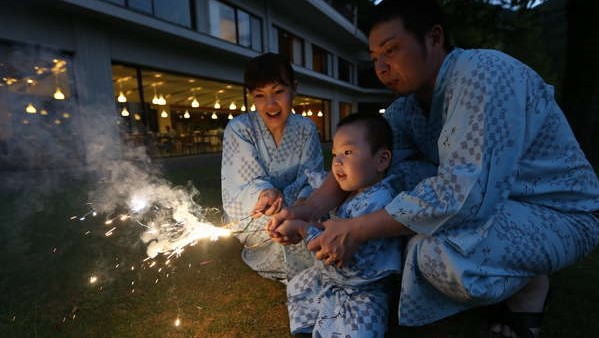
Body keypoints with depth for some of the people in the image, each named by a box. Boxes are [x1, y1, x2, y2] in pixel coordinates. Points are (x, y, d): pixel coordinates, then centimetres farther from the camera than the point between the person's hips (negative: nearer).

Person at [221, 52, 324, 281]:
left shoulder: (306, 129, -5)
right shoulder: (238, 129, -13)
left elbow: (311, 182, -12)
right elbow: (235, 192, -16)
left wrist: (282, 200, -33)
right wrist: (266, 193, -39)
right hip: (251, 219, -3)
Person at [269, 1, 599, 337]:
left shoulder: (483, 73, -26)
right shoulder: (406, 107, -3)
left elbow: (463, 193, -34)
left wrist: (356, 231, -30)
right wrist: (308, 210, -23)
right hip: (486, 198, 7)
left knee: (441, 253, -34)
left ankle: (532, 283, -1)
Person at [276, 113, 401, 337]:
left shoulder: (377, 202, -31)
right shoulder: (352, 191, -2)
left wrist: (303, 228, -29)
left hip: (360, 294, -8)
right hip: (327, 277, 9)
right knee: (296, 288, 22)